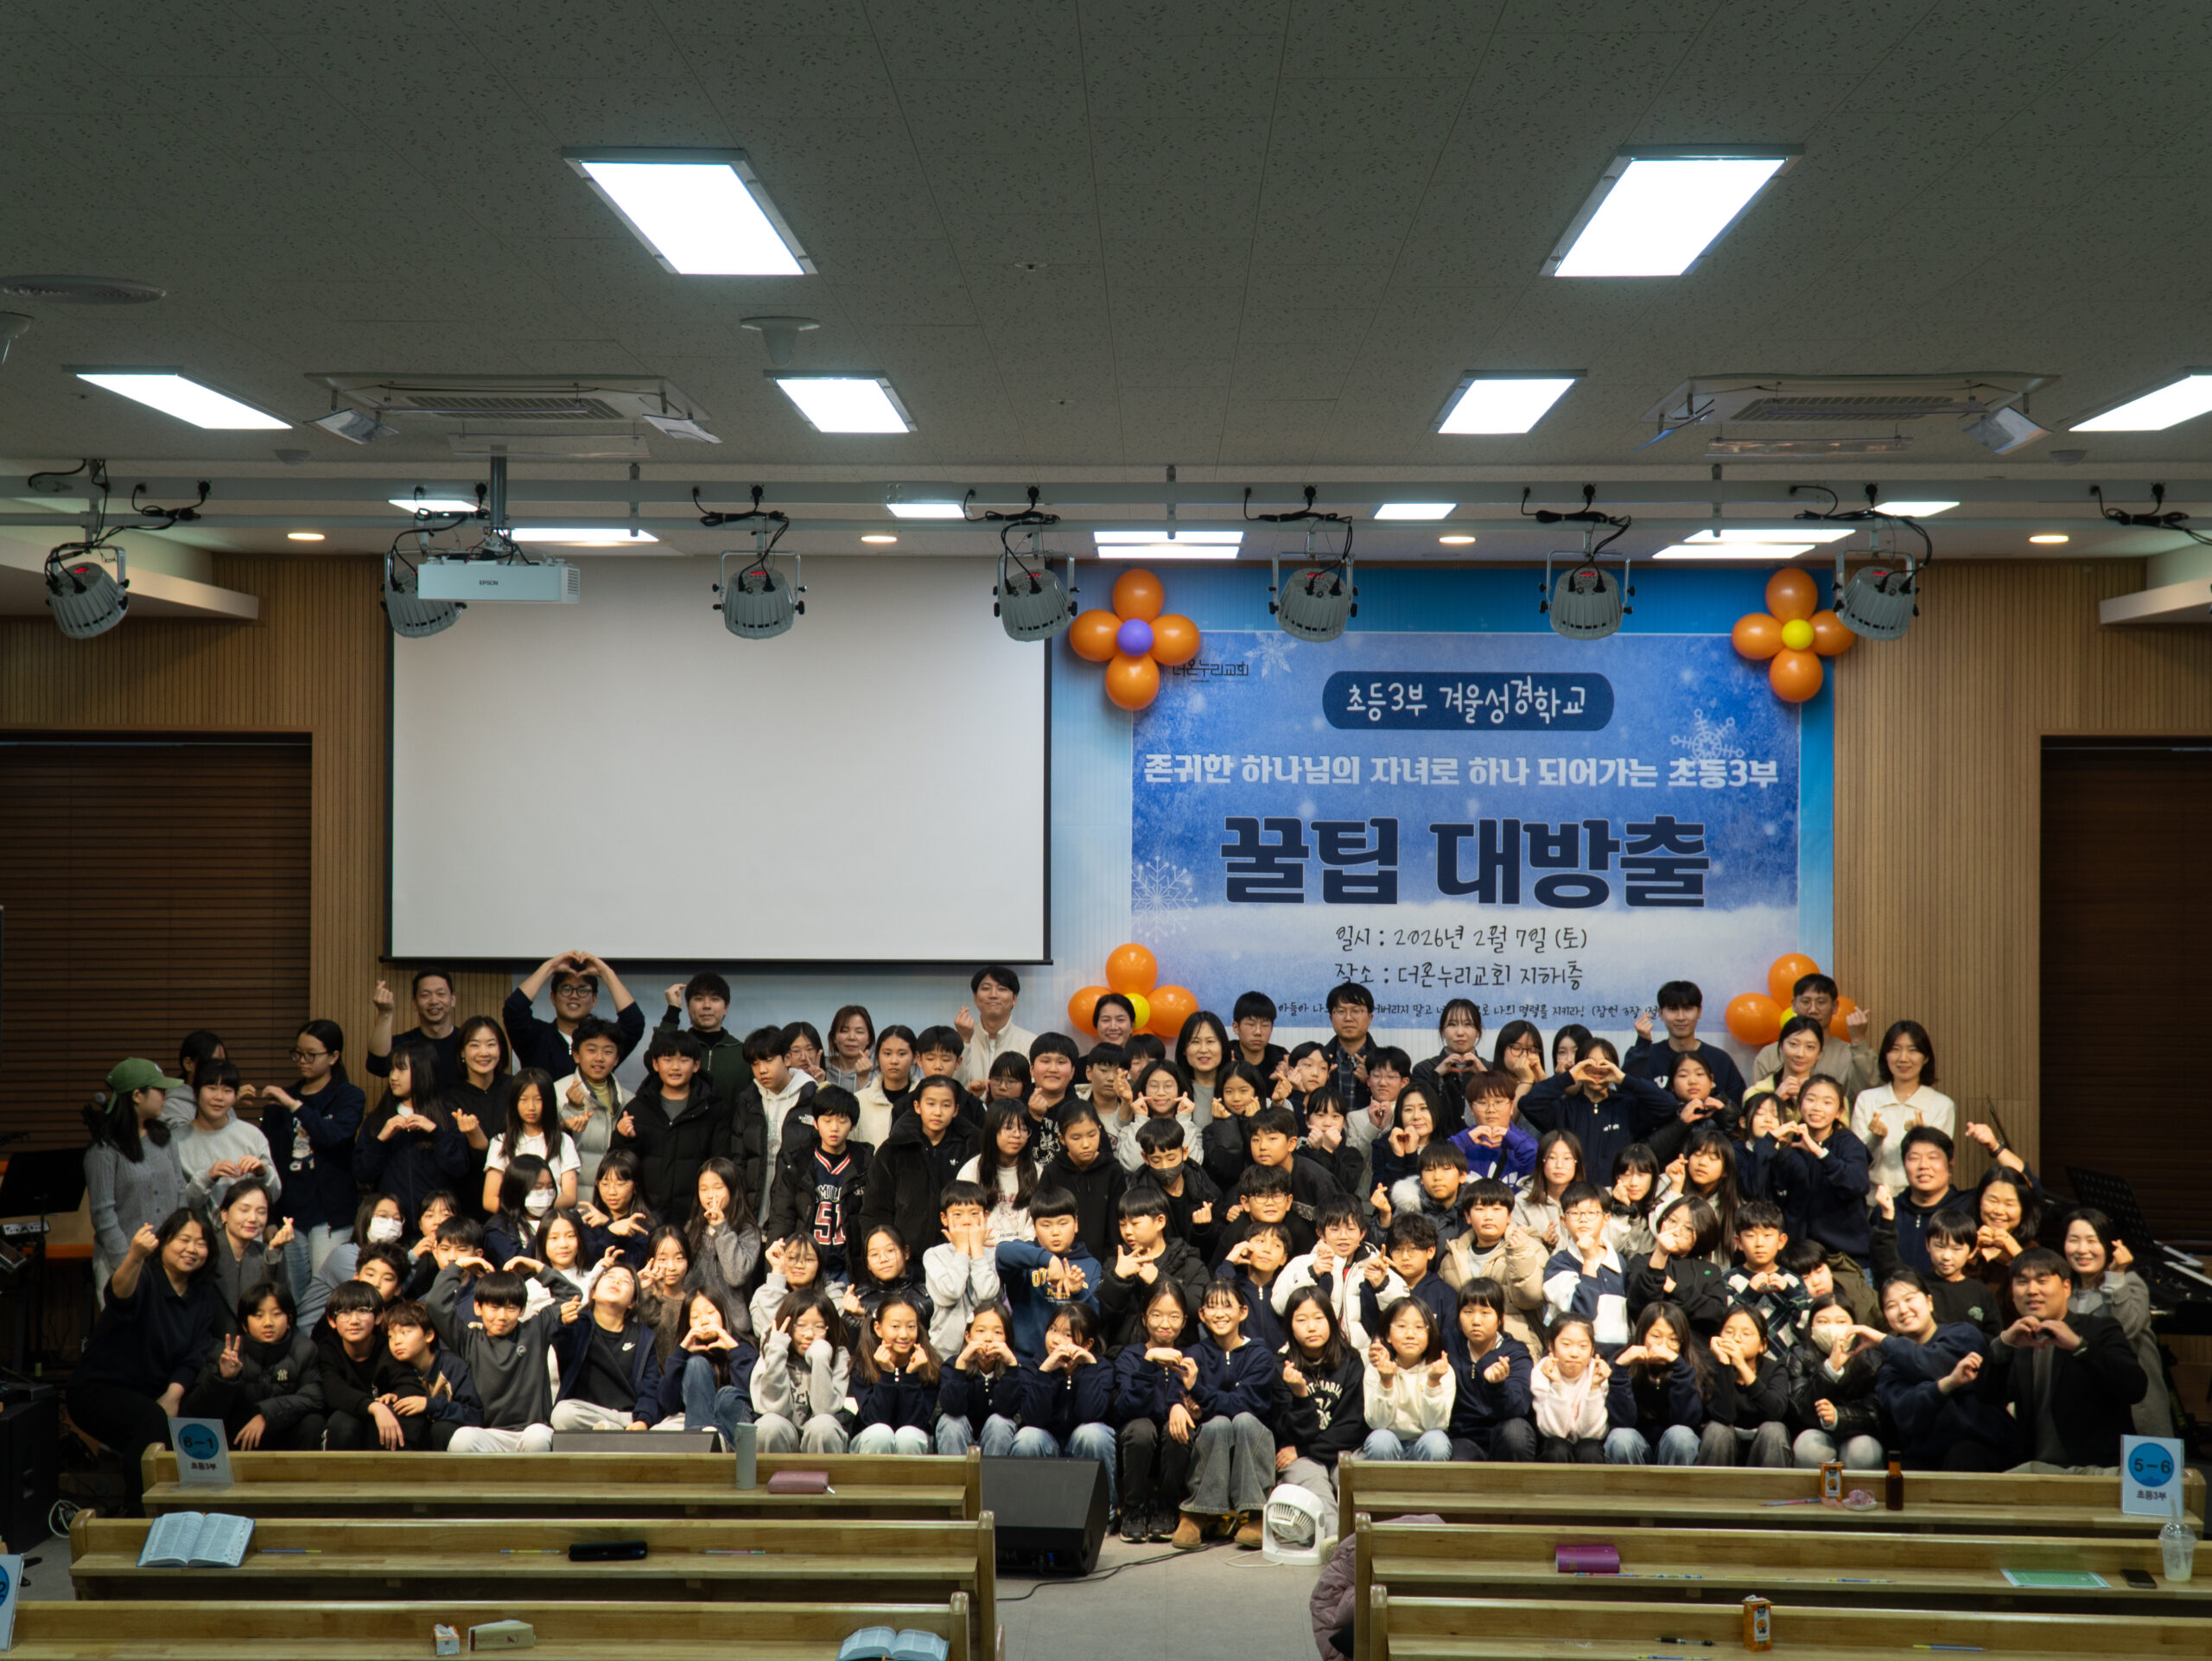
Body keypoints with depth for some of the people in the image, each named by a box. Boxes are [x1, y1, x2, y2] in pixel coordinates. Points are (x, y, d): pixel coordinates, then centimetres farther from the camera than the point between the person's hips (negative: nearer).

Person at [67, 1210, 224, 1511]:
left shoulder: (205, 1297, 6)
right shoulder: (145, 1279, -14)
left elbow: (194, 1359, 2)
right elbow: (120, 1292, -39)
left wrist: (173, 1394, -18)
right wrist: (135, 1257, -61)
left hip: (156, 1394, 6)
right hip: (99, 1391, -6)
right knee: (150, 1418, -34)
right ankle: (139, 1512, -24)